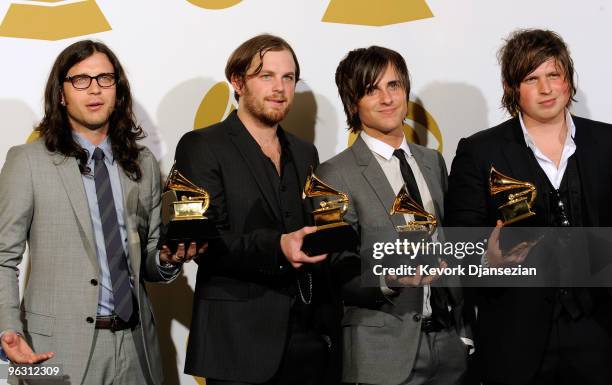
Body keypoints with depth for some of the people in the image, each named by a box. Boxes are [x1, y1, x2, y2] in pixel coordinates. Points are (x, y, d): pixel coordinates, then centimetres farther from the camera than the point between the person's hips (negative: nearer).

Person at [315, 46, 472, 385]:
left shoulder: (433, 162, 12)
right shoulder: (335, 176, -7)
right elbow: (340, 275, -7)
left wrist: (465, 331, 11)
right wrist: (388, 277, -25)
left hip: (449, 342, 5)